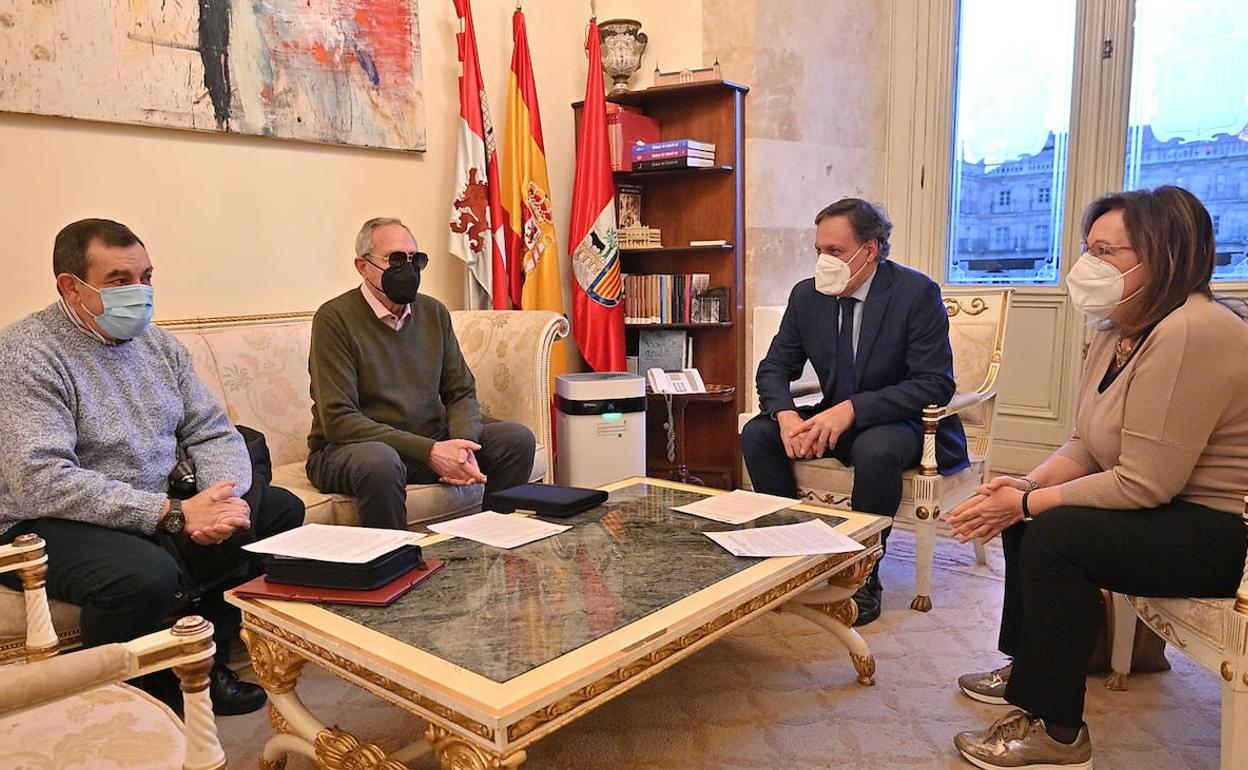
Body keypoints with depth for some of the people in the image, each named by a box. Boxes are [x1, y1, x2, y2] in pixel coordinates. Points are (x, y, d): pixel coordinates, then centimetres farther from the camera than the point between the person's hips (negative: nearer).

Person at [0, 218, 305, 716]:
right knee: (146, 572, -36)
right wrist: (174, 514, -29)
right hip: (49, 526, -7)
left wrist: (223, 497, -17)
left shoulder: (156, 343, 7)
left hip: (157, 511, 8)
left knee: (281, 509, 0)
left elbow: (213, 432, 6)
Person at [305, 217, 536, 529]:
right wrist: (429, 451, -25)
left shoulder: (434, 312, 7)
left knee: (517, 438, -10)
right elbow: (337, 419, -19)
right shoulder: (335, 318, -11)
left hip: (431, 442, 6)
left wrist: (462, 445, -16)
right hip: (349, 449, -5)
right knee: (381, 462, -39)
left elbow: (462, 392, 8)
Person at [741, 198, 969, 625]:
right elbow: (775, 366, 4)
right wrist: (785, 414, -20)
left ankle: (865, 577, -15)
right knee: (757, 433, -16)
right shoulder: (807, 294, -1)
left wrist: (852, 409, -32)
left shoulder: (917, 292, -16)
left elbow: (936, 384, -21)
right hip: (833, 416, 5)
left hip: (899, 420, -5)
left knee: (874, 451, -37)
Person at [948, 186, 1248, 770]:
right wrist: (1026, 487, -11)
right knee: (1025, 515, 10)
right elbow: (1085, 446, 6)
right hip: (1173, 511, 10)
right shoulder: (1118, 331, 4)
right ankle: (1028, 671, 25)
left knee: (1055, 533, -23)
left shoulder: (1191, 332, -26)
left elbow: (1143, 485, -28)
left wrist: (1027, 504, -20)